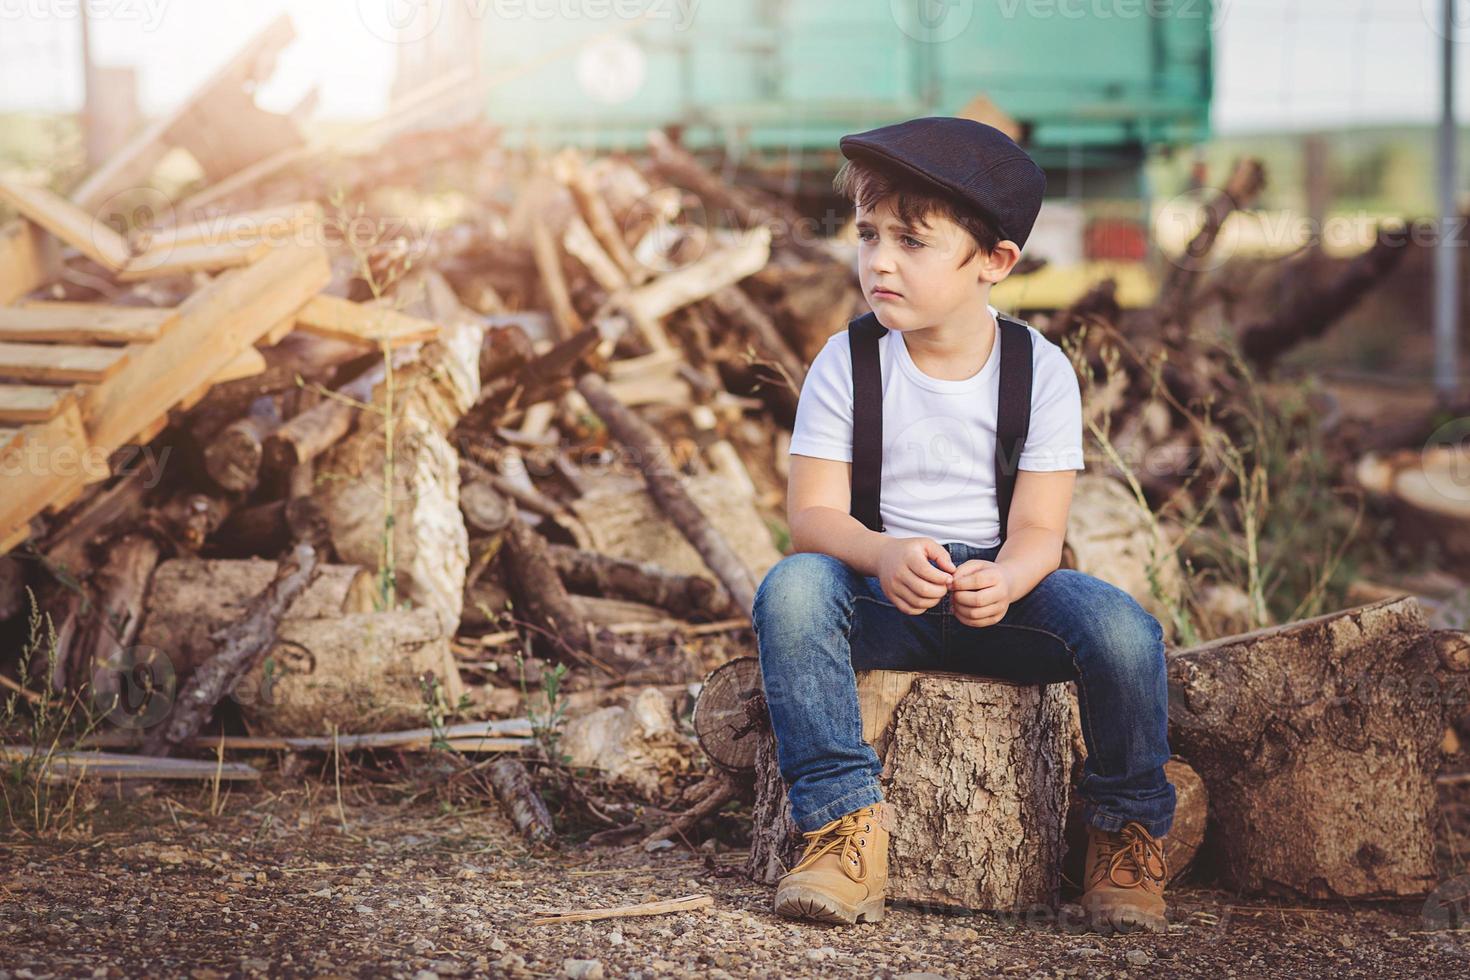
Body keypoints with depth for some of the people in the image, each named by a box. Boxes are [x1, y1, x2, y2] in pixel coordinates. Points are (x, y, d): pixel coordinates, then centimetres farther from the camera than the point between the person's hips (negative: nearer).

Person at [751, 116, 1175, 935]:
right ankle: (845, 823, -24)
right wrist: (882, 555, -33)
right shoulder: (846, 362, -5)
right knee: (792, 588, -32)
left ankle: (1127, 834, -2)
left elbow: (1039, 528, -11)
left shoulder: (1040, 369, -6)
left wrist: (1002, 581, -35)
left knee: (1123, 628, -29)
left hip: (1005, 589, 0)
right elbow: (813, 515, -10)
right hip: (885, 591, 1)